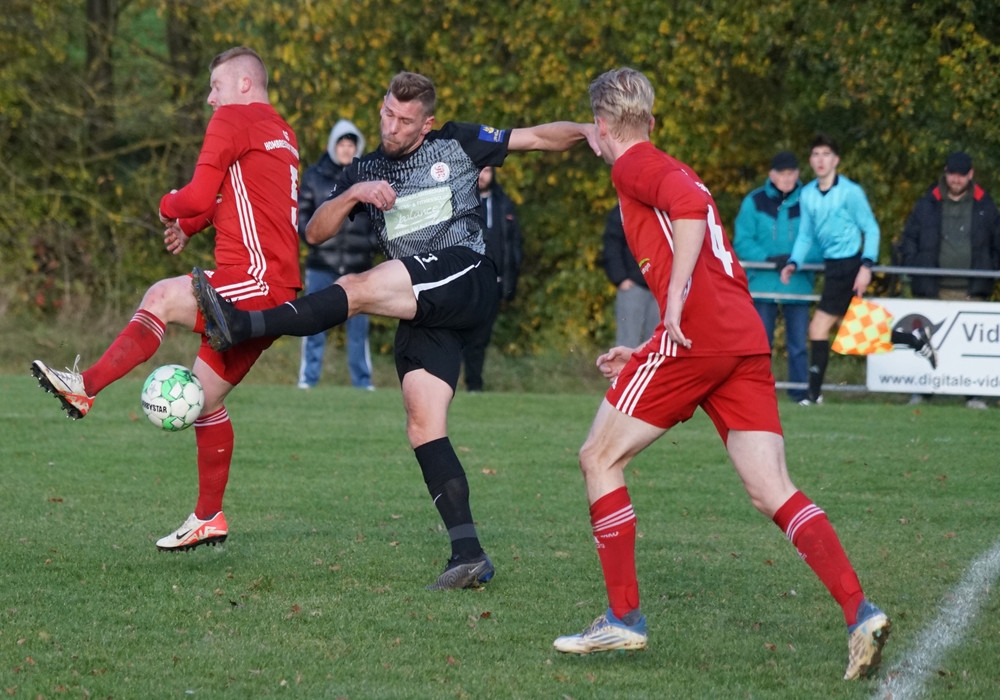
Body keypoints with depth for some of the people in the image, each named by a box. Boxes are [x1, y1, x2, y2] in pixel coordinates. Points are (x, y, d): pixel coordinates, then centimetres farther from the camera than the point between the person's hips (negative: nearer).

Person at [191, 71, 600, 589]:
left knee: (359, 288, -27)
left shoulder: (456, 145, 11)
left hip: (466, 279, -5)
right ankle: (468, 556, -11)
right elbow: (314, 233, 12)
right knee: (422, 427, -8)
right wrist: (352, 195, -4)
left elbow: (538, 138, 14)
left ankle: (241, 325, -33)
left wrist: (584, 131, -3)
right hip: (423, 314, 5)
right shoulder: (363, 171, 21)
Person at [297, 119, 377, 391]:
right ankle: (308, 378, 4)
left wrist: (373, 240, 0)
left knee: (358, 324, 4)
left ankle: (362, 380, 10)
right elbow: (300, 212, 7)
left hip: (357, 265, 1)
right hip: (321, 263, -1)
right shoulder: (315, 176, 4)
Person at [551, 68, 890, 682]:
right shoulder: (679, 173, 30)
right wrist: (646, 356, 32)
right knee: (774, 491, 0)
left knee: (601, 458, 7)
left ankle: (625, 619, 7)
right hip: (747, 339, 8)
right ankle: (860, 612, -18)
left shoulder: (635, 166, 4)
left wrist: (675, 298, -21)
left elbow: (689, 204, -19)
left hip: (697, 331, -8)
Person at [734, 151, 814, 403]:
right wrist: (768, 259, -16)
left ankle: (800, 392, 7)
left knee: (798, 343, 1)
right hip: (763, 284, 0)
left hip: (798, 283, 0)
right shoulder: (755, 202, 2)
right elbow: (742, 242, -2)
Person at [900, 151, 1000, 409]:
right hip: (933, 289, 0)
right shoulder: (928, 204, 8)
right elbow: (909, 238, 13)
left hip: (971, 290, 0)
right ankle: (921, 390, 7)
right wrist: (913, 267, 0)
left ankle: (974, 395, 2)